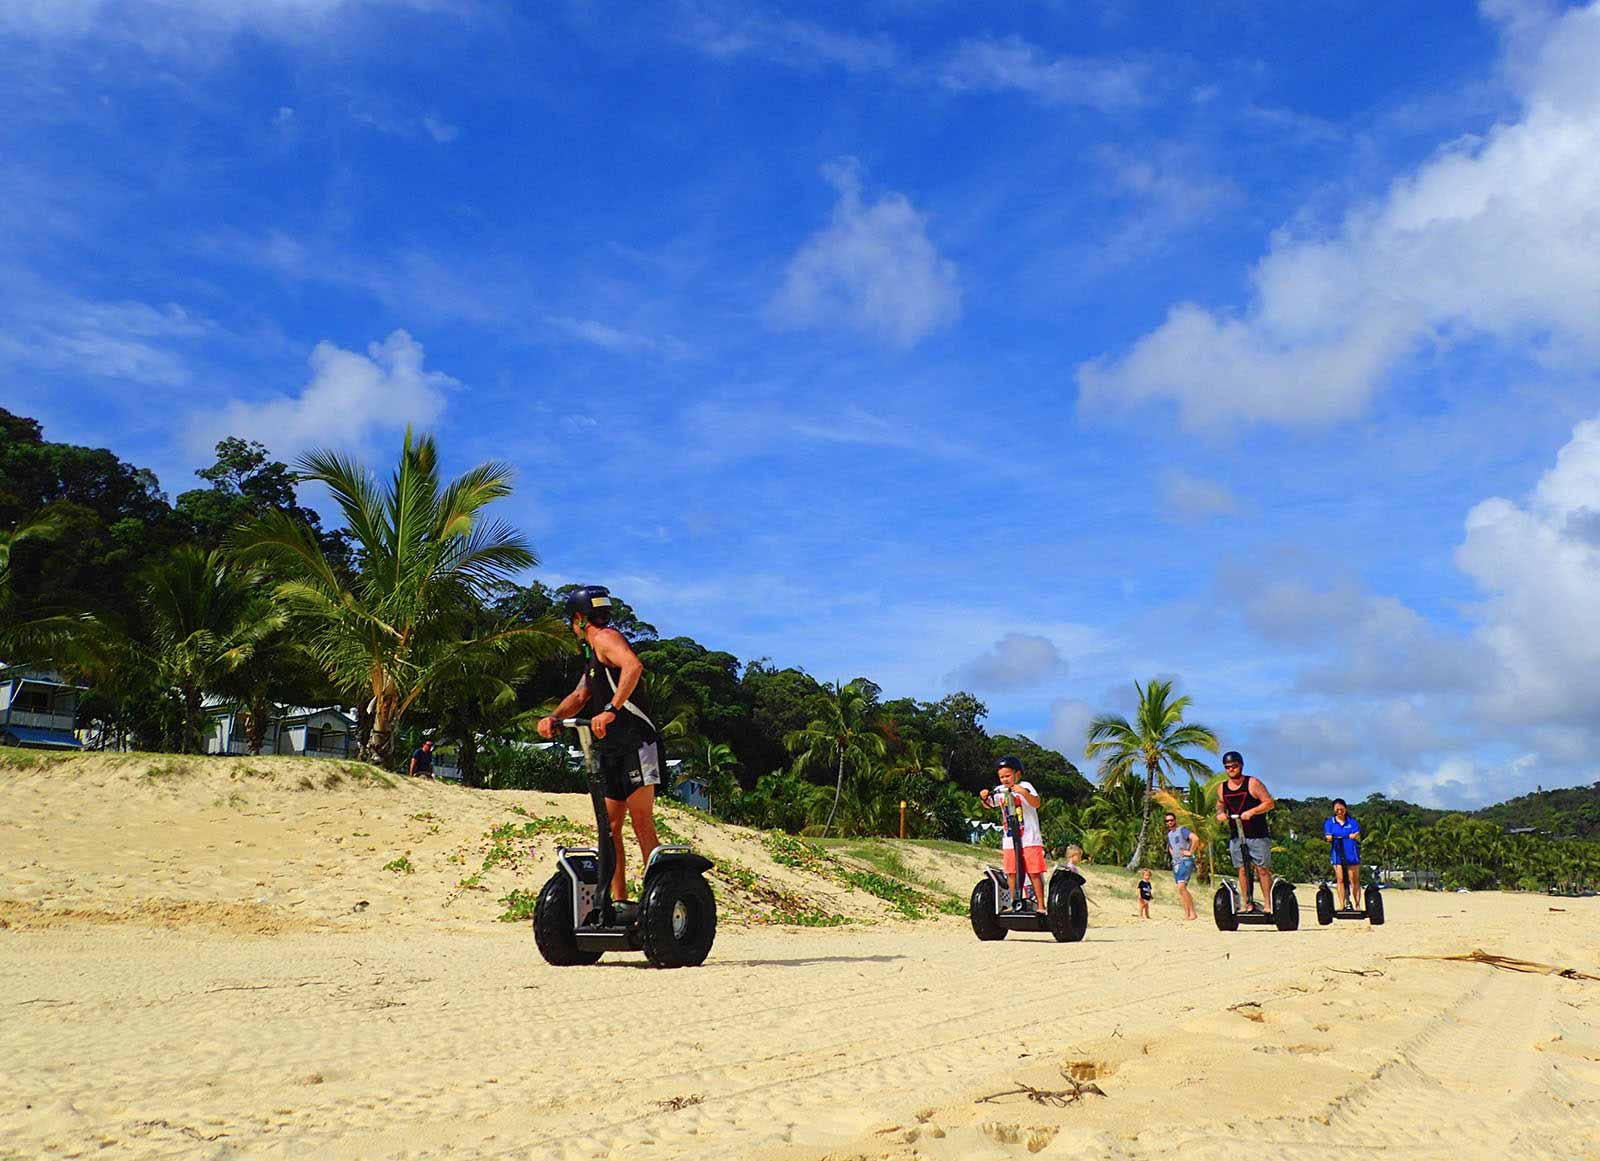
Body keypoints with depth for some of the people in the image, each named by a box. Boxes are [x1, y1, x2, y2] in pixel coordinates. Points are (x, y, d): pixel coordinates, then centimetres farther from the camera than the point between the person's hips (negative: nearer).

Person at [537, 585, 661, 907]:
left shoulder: (606, 638, -7)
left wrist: (610, 710, -35)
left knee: (641, 822, -12)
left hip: (635, 744, -10)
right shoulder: (592, 654, 24)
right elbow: (580, 695, 18)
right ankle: (618, 901, 10)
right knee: (610, 826, 7)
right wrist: (554, 717, -2)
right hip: (610, 750, 10)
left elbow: (633, 665, -27)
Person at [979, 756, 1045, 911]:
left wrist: (1024, 792, -39)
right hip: (1009, 840, 5)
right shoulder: (999, 791, 8)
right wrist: (984, 797, -9)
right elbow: (988, 805, 14)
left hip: (1029, 839, -5)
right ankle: (1015, 904, 17)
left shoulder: (1025, 786, -8)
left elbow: (1036, 803, -21)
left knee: (1034, 873, -5)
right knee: (1011, 873, 7)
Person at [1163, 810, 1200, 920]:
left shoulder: (1182, 830, -6)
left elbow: (1195, 839, -21)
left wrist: (1190, 852, -17)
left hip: (1185, 861, -9)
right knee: (1181, 889, 5)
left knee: (1181, 887, -20)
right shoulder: (1169, 834, 18)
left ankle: (1192, 913, -16)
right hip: (1175, 863, 9)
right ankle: (1186, 914, 7)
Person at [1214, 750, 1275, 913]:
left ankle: (1268, 904, 1)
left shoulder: (1253, 783, -5)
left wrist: (1252, 811, -20)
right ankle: (1248, 904, 6)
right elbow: (1220, 805, 22)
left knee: (1262, 869, -3)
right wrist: (1220, 814, -1)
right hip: (1236, 836, 4)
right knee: (1242, 870, 3)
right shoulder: (1223, 788, 9)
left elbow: (1269, 803, -8)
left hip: (1257, 835, -4)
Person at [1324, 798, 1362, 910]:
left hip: (1352, 855, 0)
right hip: (1337, 855, 0)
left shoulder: (1352, 822, 10)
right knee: (1340, 880, -3)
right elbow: (1328, 837, -3)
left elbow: (1357, 835, -2)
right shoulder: (1329, 823, 10)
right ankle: (1342, 905, 0)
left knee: (1354, 880, 0)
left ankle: (1357, 904, 4)